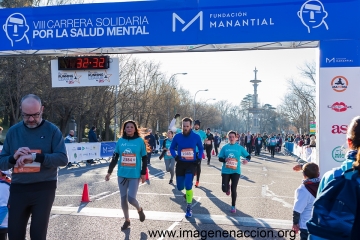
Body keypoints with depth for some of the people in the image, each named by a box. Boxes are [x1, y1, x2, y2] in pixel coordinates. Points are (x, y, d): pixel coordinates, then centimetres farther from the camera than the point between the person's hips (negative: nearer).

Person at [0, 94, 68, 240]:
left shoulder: (52, 130, -2)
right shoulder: (13, 131, 7)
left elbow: (62, 159, -12)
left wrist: (35, 157, -22)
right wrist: (14, 157, -14)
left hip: (44, 188, -3)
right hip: (18, 189, 3)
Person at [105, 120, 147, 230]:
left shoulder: (140, 141, -5)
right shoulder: (120, 141, 1)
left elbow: (144, 158, 0)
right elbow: (115, 157, 7)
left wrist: (143, 173, -2)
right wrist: (109, 172, 6)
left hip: (135, 175, -3)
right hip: (122, 174, 3)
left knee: (131, 198, -10)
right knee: (123, 198, 9)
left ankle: (140, 209, 23)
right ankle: (127, 220, 27)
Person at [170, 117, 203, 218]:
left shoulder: (196, 137, -6)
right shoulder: (177, 136, -5)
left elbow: (201, 149, 11)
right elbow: (172, 148, 8)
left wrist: (199, 158, -4)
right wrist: (175, 156, -11)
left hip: (191, 164, -2)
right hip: (180, 164, 2)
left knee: (188, 185, -16)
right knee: (180, 187, 5)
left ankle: (189, 208, -2)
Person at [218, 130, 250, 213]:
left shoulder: (239, 147, 0)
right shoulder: (225, 147, 2)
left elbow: (248, 156, 4)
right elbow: (220, 158, 4)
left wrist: (247, 160, -18)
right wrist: (225, 159, -18)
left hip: (236, 171, -1)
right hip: (226, 171, 1)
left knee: (233, 189, -4)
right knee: (224, 189, -2)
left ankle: (233, 206, 15)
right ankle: (228, 187, 38)